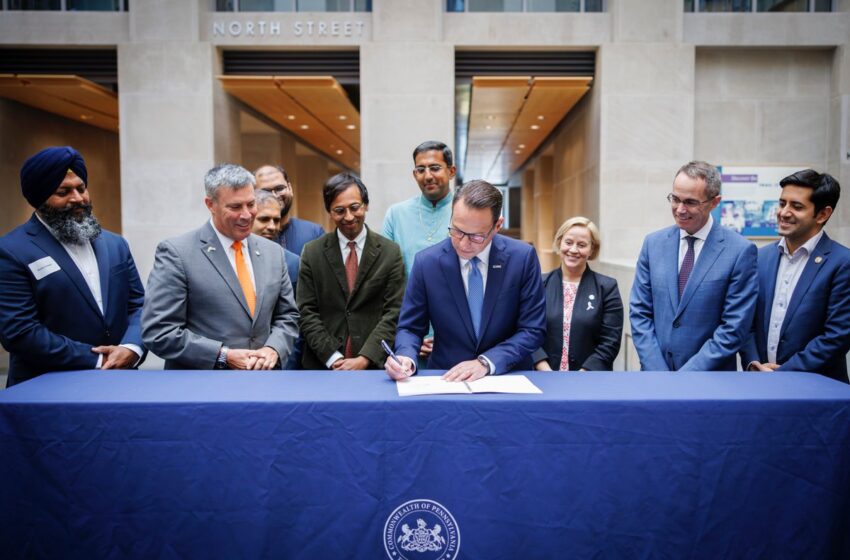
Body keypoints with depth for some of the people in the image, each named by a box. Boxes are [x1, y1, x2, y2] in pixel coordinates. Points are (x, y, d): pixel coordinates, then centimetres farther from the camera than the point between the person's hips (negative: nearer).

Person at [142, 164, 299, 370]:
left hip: (263, 379, 5)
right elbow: (158, 332, -15)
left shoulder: (273, 252, 3)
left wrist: (273, 348, -11)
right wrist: (224, 356, -20)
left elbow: (287, 315, 8)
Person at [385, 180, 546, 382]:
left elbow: (532, 330, -5)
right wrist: (406, 358, -19)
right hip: (447, 378, 0)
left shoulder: (523, 257, -8)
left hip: (508, 378, 1)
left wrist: (486, 362, -18)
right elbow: (410, 327, 2)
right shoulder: (426, 262, -7)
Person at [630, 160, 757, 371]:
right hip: (654, 369, 3)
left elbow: (734, 329, -13)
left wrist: (686, 377, -16)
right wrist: (656, 371, -10)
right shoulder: (653, 244, -1)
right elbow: (639, 312, -1)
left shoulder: (740, 251, -12)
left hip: (709, 383, -3)